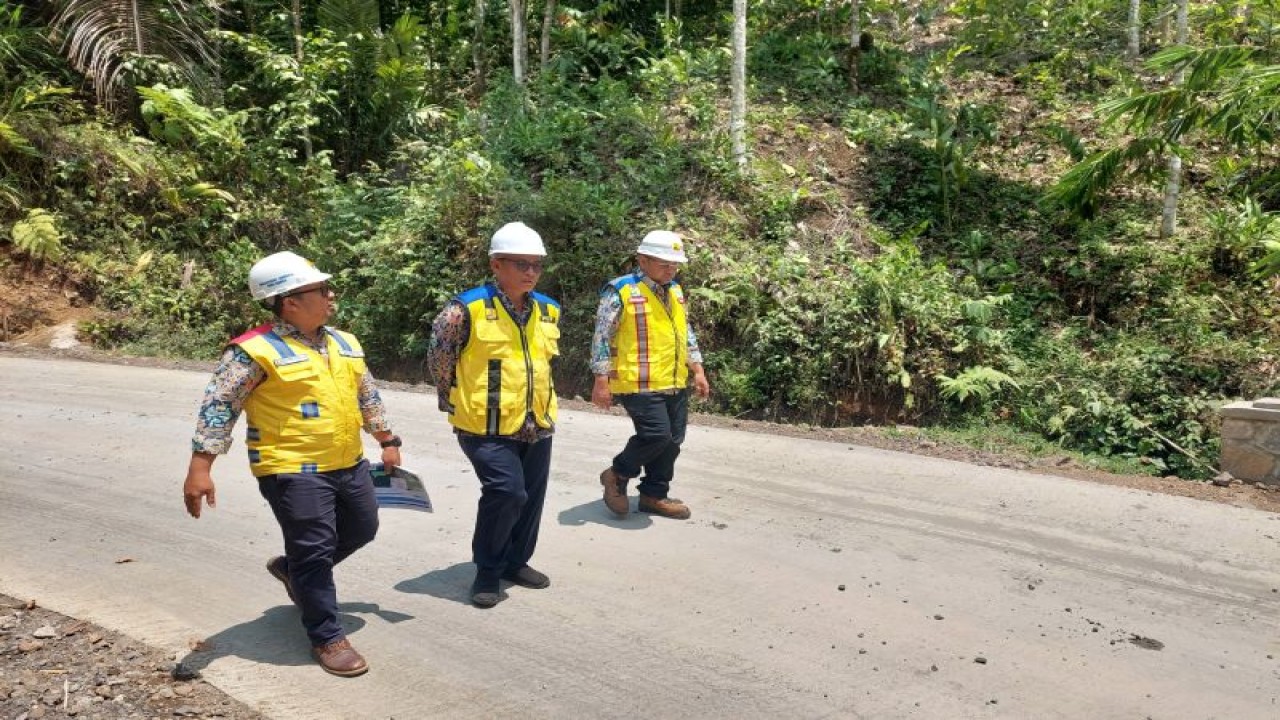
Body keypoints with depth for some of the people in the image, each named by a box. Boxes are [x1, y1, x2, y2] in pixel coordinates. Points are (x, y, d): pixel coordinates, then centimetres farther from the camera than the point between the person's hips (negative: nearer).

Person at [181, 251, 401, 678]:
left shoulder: (344, 343, 9)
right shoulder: (256, 350, -14)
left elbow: (367, 395, 19)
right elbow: (218, 406, -16)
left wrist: (387, 441, 22)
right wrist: (200, 467, -22)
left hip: (349, 464, 8)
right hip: (293, 471, -8)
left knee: (362, 530, 20)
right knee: (314, 551, -2)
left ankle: (292, 569, 42)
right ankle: (327, 637, 15)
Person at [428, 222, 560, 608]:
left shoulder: (548, 311, 5)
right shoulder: (468, 309, -14)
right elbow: (438, 358, -3)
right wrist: (455, 400, 6)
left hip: (537, 426, 7)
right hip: (487, 428, -6)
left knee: (531, 497, 13)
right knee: (506, 492, -17)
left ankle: (516, 561, 35)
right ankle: (488, 570, 5)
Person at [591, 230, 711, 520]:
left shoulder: (675, 291, 14)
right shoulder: (620, 291, -10)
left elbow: (686, 333, 22)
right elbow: (602, 337, -11)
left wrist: (697, 370, 17)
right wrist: (601, 381, -14)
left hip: (676, 384, 8)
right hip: (640, 385, -8)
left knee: (672, 440, 9)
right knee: (656, 435, -16)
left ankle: (654, 495, 24)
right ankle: (617, 474, 9)